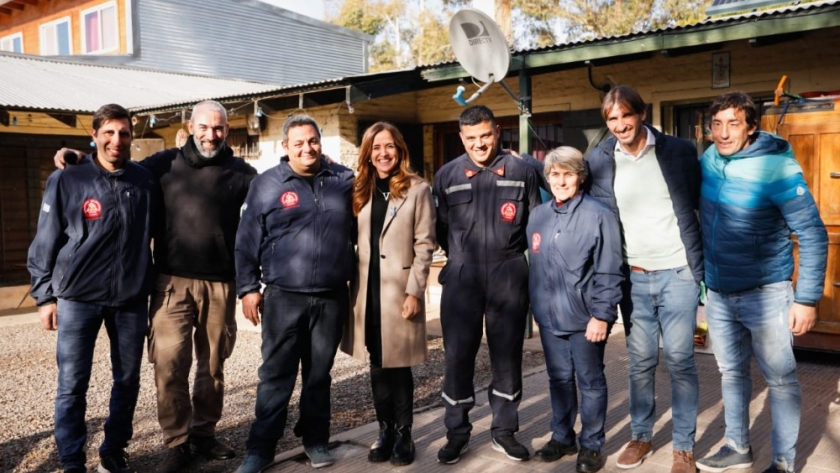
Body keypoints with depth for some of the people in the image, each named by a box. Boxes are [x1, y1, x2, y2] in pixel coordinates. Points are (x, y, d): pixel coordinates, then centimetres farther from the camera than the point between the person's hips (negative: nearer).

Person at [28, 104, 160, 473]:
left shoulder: (145, 181, 2)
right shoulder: (66, 180, -4)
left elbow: (158, 231, 14)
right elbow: (46, 242, 0)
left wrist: (156, 284, 12)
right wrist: (45, 295, -1)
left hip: (132, 298, 3)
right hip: (78, 297, -2)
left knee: (127, 381, 11)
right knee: (72, 385, 3)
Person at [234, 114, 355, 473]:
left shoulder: (344, 180, 6)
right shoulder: (267, 184, -1)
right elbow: (247, 241, 1)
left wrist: (354, 279, 10)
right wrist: (248, 287, -2)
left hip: (332, 298, 2)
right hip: (283, 298, -2)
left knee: (319, 374, 14)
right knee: (276, 375, 3)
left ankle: (315, 440, 29)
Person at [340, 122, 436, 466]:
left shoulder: (418, 189, -2)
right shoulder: (361, 190, 12)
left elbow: (424, 245, -6)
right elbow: (355, 242, 13)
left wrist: (414, 291, -13)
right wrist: (351, 286, 6)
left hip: (400, 289, -4)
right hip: (368, 289, 4)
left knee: (399, 365, 2)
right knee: (377, 366, 10)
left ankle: (403, 435, 16)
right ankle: (385, 432, 21)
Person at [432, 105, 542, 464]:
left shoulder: (522, 172, 4)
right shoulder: (447, 175, 6)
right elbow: (440, 227, 10)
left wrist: (510, 252, 5)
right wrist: (461, 256, 6)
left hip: (509, 277, 0)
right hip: (462, 277, 0)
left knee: (508, 355, 9)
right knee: (458, 356, 4)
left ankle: (504, 431, 24)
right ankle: (457, 434, 19)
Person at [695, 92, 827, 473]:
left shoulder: (777, 167, -19)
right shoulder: (708, 159, -2)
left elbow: (813, 235, -15)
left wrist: (807, 298, -16)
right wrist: (700, 273, 13)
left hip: (764, 293, -5)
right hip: (717, 292, 6)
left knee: (780, 380, 7)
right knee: (731, 372, 18)